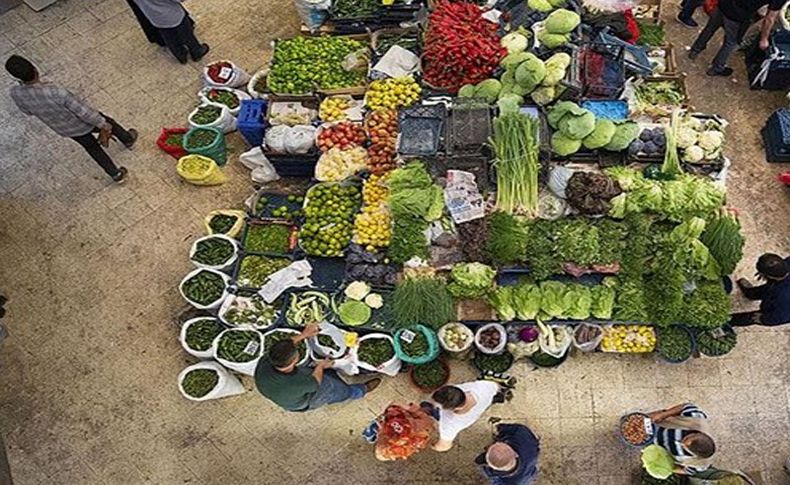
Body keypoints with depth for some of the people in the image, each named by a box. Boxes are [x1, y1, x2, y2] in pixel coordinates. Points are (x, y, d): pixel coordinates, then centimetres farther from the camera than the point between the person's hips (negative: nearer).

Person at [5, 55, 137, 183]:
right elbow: (85, 112, -31)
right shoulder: (57, 93, -43)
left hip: (64, 130, 5)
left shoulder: (16, 94, -25)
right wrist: (103, 125, -15)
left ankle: (116, 174, 42)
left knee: (91, 147, 29)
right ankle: (128, 139, 57)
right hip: (84, 123, -5)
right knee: (109, 122, 28)